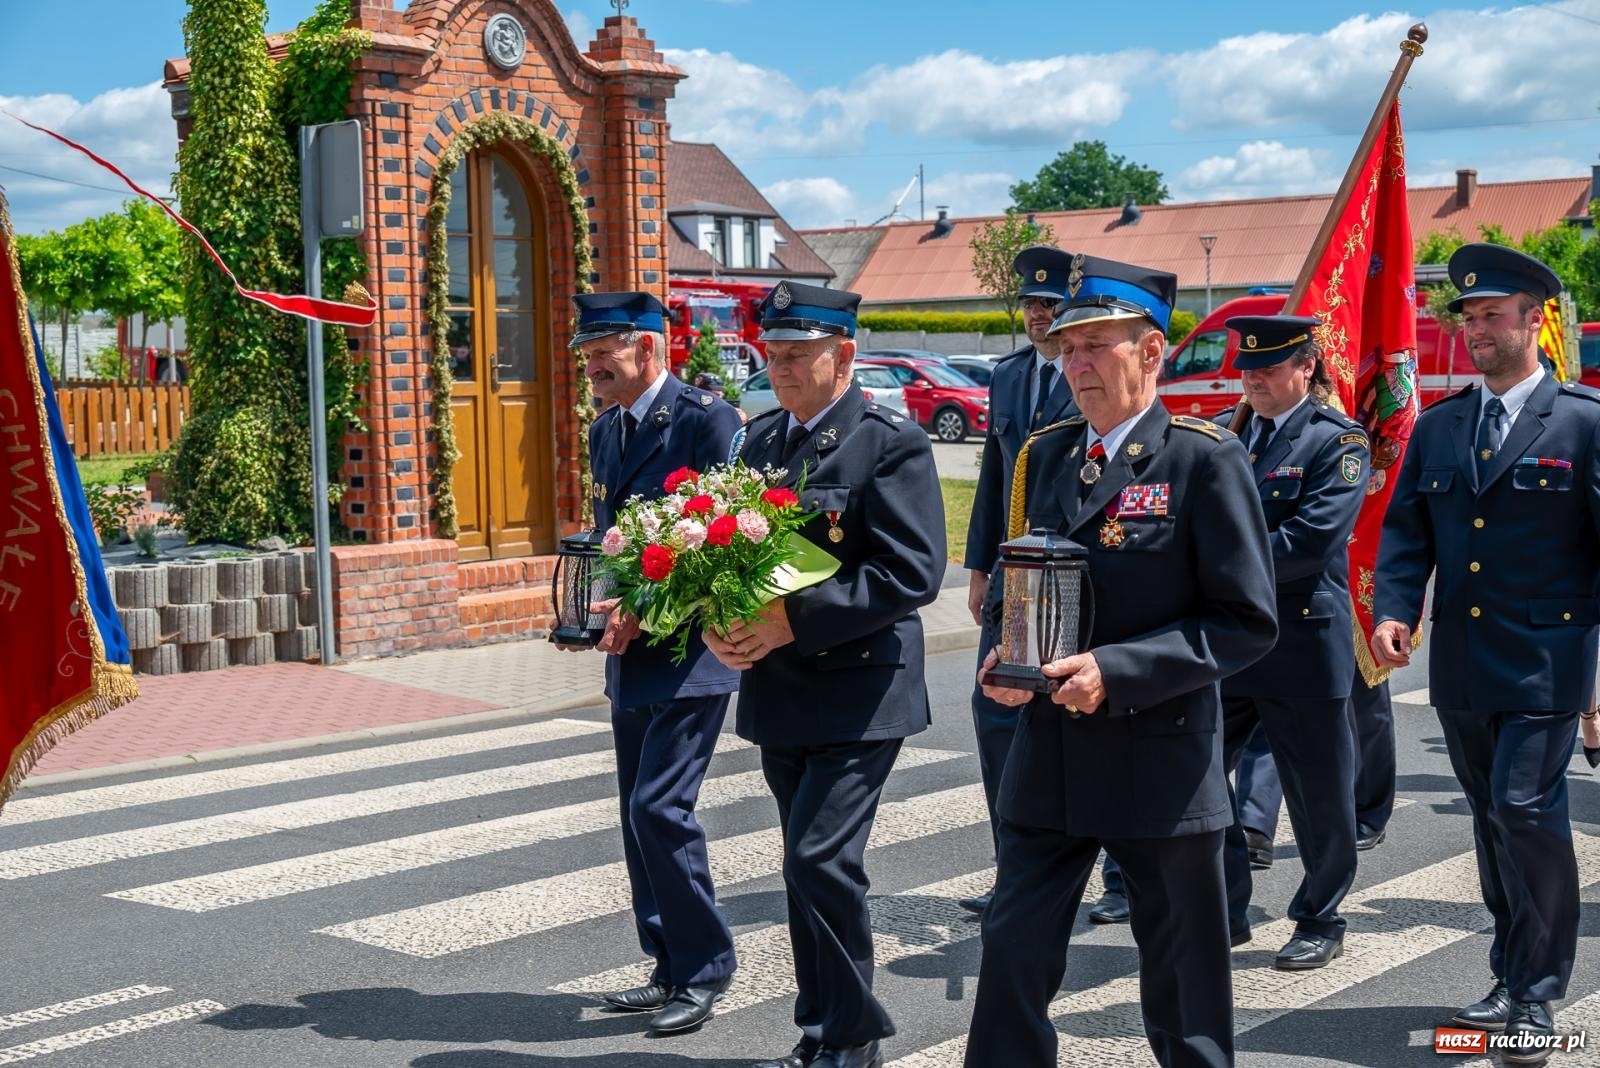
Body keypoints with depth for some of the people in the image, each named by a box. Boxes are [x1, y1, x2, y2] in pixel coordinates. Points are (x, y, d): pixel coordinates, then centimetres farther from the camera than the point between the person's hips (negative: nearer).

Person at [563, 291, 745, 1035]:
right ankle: (672, 970, 23)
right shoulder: (604, 431, 14)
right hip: (630, 658, 9)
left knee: (660, 809, -12)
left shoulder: (705, 419, -12)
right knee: (641, 816, 12)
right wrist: (600, 611, 4)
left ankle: (705, 968, 4)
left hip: (688, 654, -8)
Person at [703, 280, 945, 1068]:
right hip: (777, 692, 7)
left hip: (858, 693, -7)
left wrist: (794, 619, -23)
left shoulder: (892, 443, -11)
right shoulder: (758, 439, 11)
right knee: (812, 867, 15)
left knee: (821, 861, -12)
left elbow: (914, 573, -19)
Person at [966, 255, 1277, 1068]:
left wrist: (1117, 670, -21)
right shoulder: (1042, 457, 8)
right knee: (1013, 955, 7)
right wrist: (1009, 658, -1)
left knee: (1183, 978, 12)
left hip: (1160, 762, -5)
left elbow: (1247, 621, -13)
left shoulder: (1206, 460, -10)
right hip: (1047, 757, 5)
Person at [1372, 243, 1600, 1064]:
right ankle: (1513, 978, 26)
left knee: (1526, 809, -12)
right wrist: (1394, 610, -8)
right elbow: (1407, 528, 8)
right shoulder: (1438, 426, 10)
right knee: (1492, 818, 13)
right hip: (1460, 660, 5)